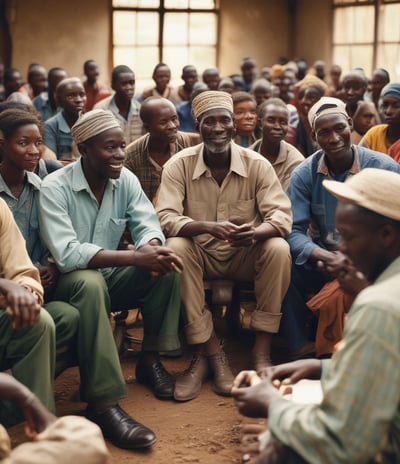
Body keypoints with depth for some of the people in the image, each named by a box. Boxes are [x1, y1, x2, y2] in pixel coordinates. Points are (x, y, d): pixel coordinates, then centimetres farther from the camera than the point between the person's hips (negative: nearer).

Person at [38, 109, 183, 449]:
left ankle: (150, 359, -3)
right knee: (91, 284, -39)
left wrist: (151, 247, -34)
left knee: (167, 268, -19)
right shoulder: (55, 188, -20)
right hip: (69, 281, -5)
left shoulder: (126, 179, -2)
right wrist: (135, 257, -37)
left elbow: (148, 227, -6)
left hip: (113, 275, 5)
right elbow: (65, 254, -30)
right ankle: (102, 403, -37)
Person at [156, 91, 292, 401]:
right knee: (175, 248, -32)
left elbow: (282, 215, -15)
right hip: (200, 254, 0)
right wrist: (208, 227, -38)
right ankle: (211, 353, -24)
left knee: (278, 249, -29)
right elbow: (166, 217, -18)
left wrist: (255, 233, -39)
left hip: (245, 256, 0)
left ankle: (262, 351, -19)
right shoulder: (179, 165, -9)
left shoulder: (257, 164, -8)